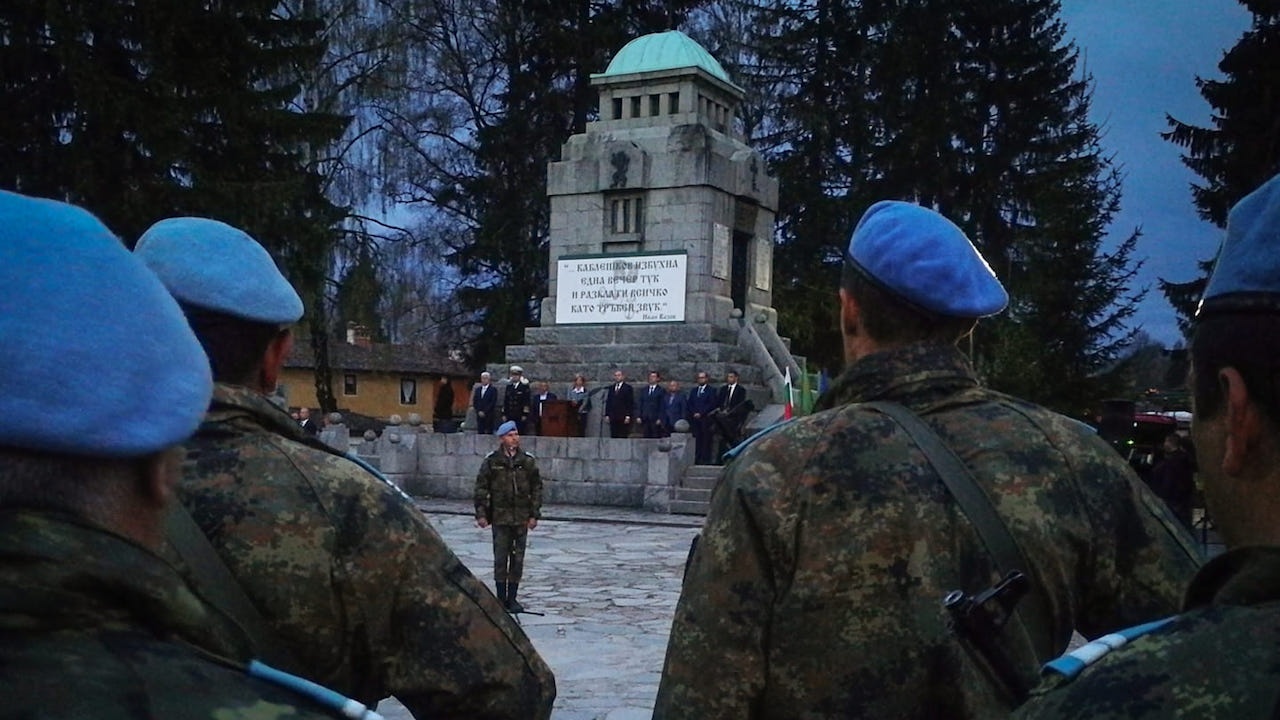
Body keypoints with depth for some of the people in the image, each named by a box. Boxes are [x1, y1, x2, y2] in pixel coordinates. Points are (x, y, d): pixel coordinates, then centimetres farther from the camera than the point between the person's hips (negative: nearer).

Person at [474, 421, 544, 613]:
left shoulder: (527, 461, 4)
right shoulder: (491, 461, -1)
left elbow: (536, 488, 8)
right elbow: (481, 488, 2)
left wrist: (534, 514, 3)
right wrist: (481, 513, -3)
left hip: (521, 519, 2)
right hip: (500, 517, -2)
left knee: (518, 559, 6)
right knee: (500, 558, 1)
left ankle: (512, 598, 16)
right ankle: (501, 598, 11)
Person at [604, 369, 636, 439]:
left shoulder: (628, 388, 0)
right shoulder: (611, 388, 16)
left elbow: (631, 403, -4)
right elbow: (608, 402, 16)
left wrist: (628, 416, -12)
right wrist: (607, 415, 8)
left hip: (623, 418, -5)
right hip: (613, 418, 5)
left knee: (623, 437, -6)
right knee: (613, 437, 2)